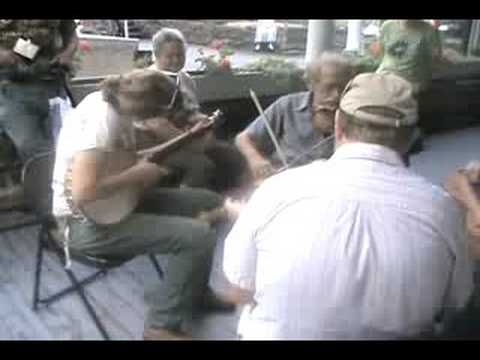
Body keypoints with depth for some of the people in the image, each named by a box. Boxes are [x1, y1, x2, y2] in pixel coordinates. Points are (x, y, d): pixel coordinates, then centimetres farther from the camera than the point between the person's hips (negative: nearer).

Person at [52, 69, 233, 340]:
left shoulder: (115, 103, 1)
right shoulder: (101, 120, -28)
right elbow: (83, 193, -35)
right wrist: (137, 174, -21)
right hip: (88, 223, -9)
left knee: (210, 202, 8)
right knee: (200, 235, -23)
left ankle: (192, 291, 24)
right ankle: (163, 325, -3)